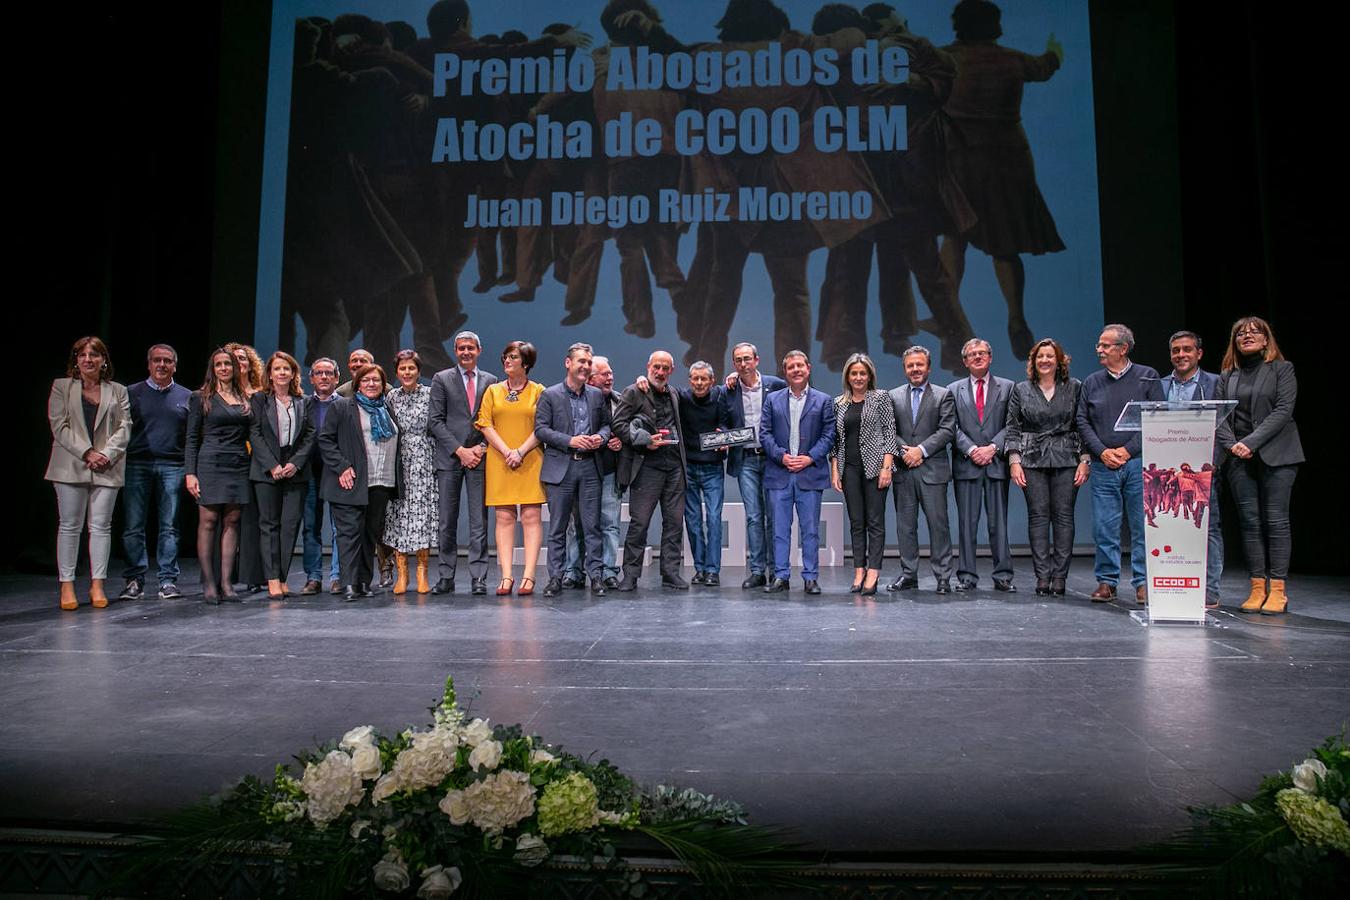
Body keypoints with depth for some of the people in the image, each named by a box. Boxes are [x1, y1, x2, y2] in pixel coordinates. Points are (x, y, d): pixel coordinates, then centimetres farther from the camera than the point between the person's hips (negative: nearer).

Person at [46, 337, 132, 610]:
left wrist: (106, 454, -11)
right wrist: (87, 453, -12)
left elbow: (124, 428, 5)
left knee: (101, 526, 1)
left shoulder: (118, 391, 13)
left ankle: (97, 584, 5)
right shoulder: (61, 387, 10)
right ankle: (67, 585, 6)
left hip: (107, 468, 1)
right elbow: (59, 426, 0)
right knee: (70, 525, 1)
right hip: (71, 466, -1)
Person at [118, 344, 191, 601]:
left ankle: (168, 580, 7)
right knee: (133, 527, 0)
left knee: (169, 527, 2)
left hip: (172, 467, 0)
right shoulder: (131, 394, 10)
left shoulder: (187, 397, 12)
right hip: (137, 466, 0)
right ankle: (134, 580, 8)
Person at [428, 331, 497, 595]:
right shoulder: (442, 379, 7)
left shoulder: (490, 381, 11)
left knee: (479, 521, 0)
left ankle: (478, 578, 4)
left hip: (479, 457, 1)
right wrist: (460, 450, -8)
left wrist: (482, 448, -6)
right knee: (447, 522, 2)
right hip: (449, 458, -1)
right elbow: (435, 421, 0)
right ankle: (446, 577, 9)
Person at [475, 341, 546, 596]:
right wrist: (507, 452, -8)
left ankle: (528, 576, -3)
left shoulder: (538, 391, 6)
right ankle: (506, 576, 2)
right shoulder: (493, 391, 12)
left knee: (531, 516, -4)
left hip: (530, 460, -2)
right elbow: (486, 424, 4)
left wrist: (521, 452, -12)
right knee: (504, 517, 1)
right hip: (499, 461, 2)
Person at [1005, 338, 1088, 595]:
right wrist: (1014, 461, -2)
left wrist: (1084, 460, -1)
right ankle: (1042, 576, 2)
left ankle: (1060, 576, 4)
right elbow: (1012, 428, 7)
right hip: (1033, 460, 0)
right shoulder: (1021, 390, 9)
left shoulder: (1074, 388, 8)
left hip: (1066, 460, 0)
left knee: (1064, 515, -2)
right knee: (1038, 515, -2)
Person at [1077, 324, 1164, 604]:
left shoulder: (1147, 377, 3)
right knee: (1104, 527, 2)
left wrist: (1127, 450, -9)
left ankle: (1143, 583, 9)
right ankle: (1106, 581, 11)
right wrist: (1103, 452, -5)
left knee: (1143, 526, 1)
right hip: (1103, 466, 2)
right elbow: (1083, 422, 8)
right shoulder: (1092, 382, 10)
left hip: (1138, 463, -2)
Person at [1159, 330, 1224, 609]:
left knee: (1208, 528, -2)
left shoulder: (1214, 384, 5)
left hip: (1202, 468, -3)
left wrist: (1213, 462, -12)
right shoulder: (1159, 386, 14)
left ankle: (1210, 591, 3)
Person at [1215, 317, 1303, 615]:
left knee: (1275, 521, -5)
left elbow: (1283, 410, -7)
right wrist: (1231, 444, -10)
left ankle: (1277, 591, -1)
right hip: (1239, 458, 3)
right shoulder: (1227, 376, 14)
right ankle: (1257, 588, 6)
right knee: (1250, 522, 2)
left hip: (1276, 455, -3)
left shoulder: (1282, 369, 4)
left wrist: (1251, 442, -16)